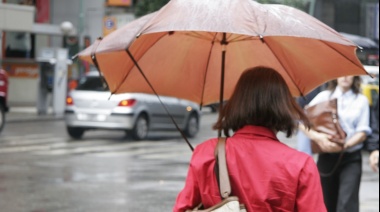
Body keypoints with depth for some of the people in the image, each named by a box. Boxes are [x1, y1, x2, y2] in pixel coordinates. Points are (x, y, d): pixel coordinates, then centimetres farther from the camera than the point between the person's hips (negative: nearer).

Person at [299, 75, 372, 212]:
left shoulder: (361, 100, 6)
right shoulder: (324, 96, 6)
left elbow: (363, 132, -1)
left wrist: (345, 145, -19)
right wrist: (317, 137, -20)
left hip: (351, 159, -2)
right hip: (327, 156, 2)